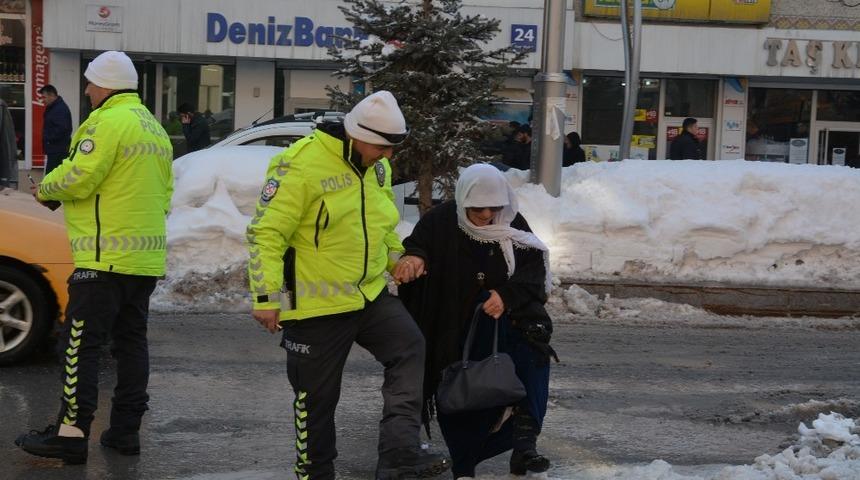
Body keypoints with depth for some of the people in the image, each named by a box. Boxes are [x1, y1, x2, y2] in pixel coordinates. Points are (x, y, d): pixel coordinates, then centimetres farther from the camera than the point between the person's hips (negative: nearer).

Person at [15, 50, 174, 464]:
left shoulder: (108, 122, -11)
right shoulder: (154, 127, 18)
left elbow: (77, 178, -16)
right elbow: (164, 190, 22)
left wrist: (44, 189, 2)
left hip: (107, 256, -9)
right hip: (148, 257, 9)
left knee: (81, 343, -6)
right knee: (131, 341, 11)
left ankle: (71, 434, -6)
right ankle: (125, 430, 15)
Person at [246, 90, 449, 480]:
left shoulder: (377, 166, 4)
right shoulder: (302, 165, -20)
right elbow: (266, 232, -20)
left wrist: (398, 260, 18)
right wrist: (266, 297, -23)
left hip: (371, 294, 7)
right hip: (316, 303, -7)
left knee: (409, 349, -9)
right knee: (317, 396, 5)